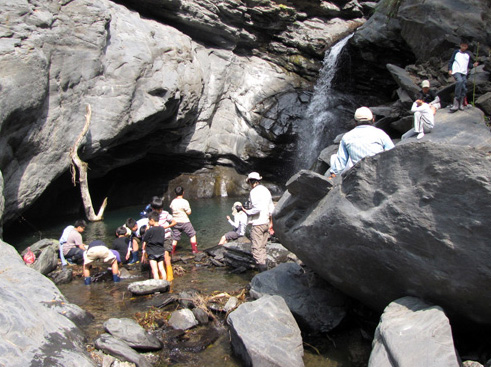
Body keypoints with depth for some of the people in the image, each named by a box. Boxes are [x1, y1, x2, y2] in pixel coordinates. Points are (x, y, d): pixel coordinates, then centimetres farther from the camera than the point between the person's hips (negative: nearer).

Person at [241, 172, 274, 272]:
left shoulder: (254, 191, -12)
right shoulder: (266, 190, 14)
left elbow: (257, 208, -23)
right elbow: (271, 208, 17)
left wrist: (247, 212, -7)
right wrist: (271, 223, 22)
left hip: (257, 224, -9)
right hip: (266, 223, 9)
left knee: (256, 249, -8)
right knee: (262, 247, 16)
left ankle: (262, 269, -16)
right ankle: (264, 267, 20)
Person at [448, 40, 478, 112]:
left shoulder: (468, 54, 19)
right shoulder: (456, 52, 10)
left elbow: (469, 65, 20)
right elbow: (451, 61, 9)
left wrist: (473, 65, -2)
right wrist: (449, 69, -6)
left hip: (464, 73, 5)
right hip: (456, 71, -5)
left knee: (464, 88, -4)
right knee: (460, 81, -31)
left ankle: (461, 103, 6)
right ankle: (456, 103, -33)